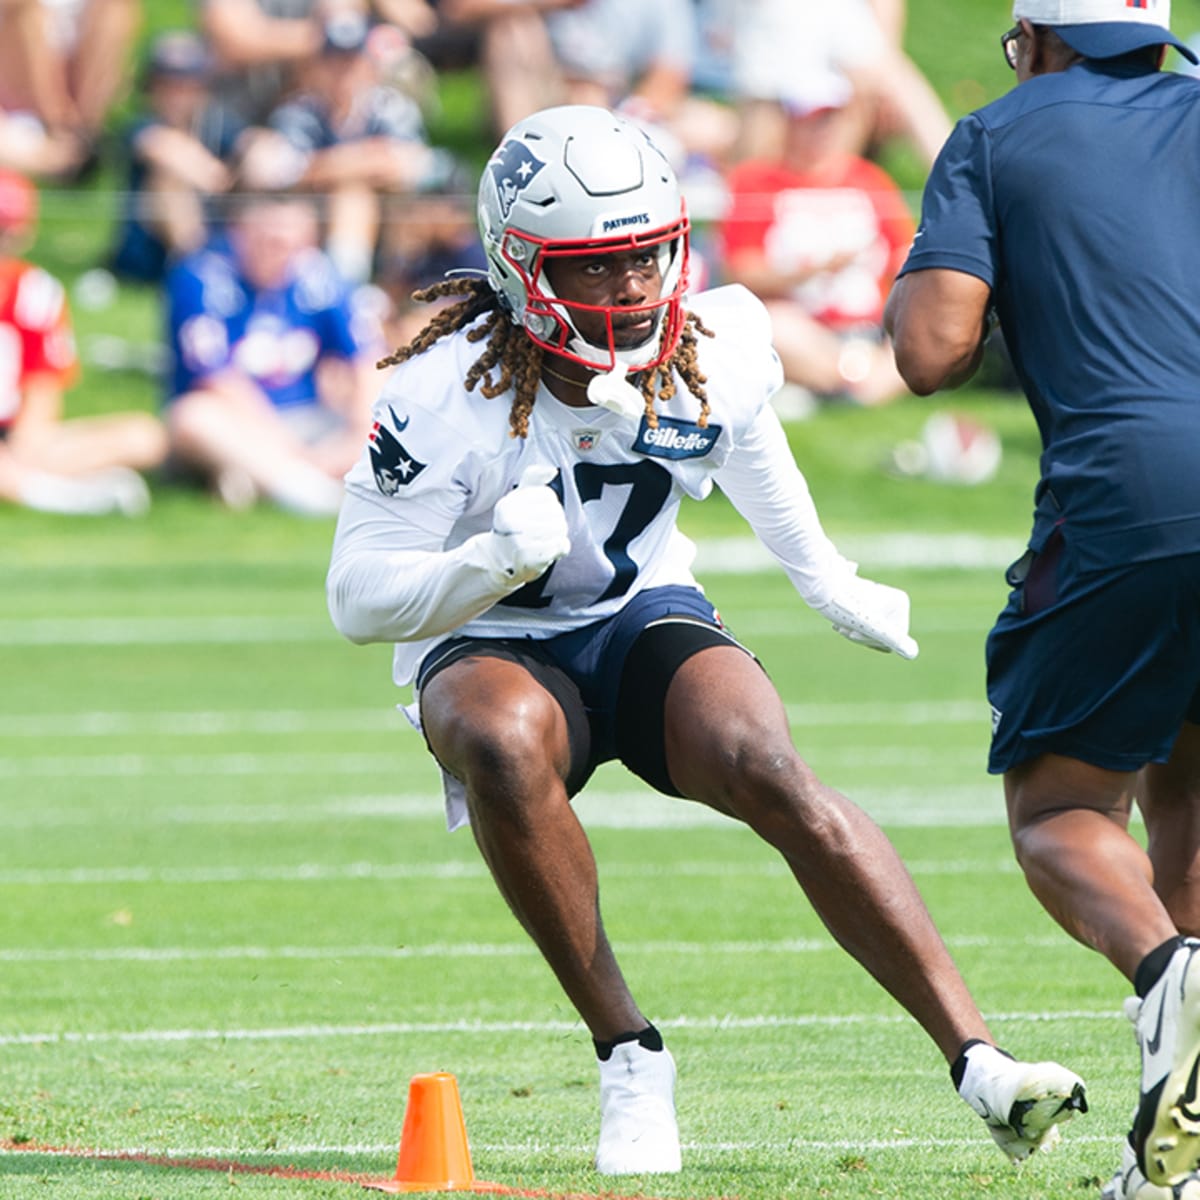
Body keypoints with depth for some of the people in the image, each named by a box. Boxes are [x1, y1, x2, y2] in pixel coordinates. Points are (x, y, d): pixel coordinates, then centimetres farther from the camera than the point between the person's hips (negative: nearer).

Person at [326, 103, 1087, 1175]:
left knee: (771, 776, -28)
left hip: (645, 617, 2)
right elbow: (360, 600, -19)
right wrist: (494, 560, -37)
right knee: (505, 746, -39)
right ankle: (628, 1057, -26)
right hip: (492, 646, -2)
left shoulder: (713, 355, -12)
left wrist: (828, 582, 26)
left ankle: (979, 1063, -31)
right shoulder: (449, 399, -23)